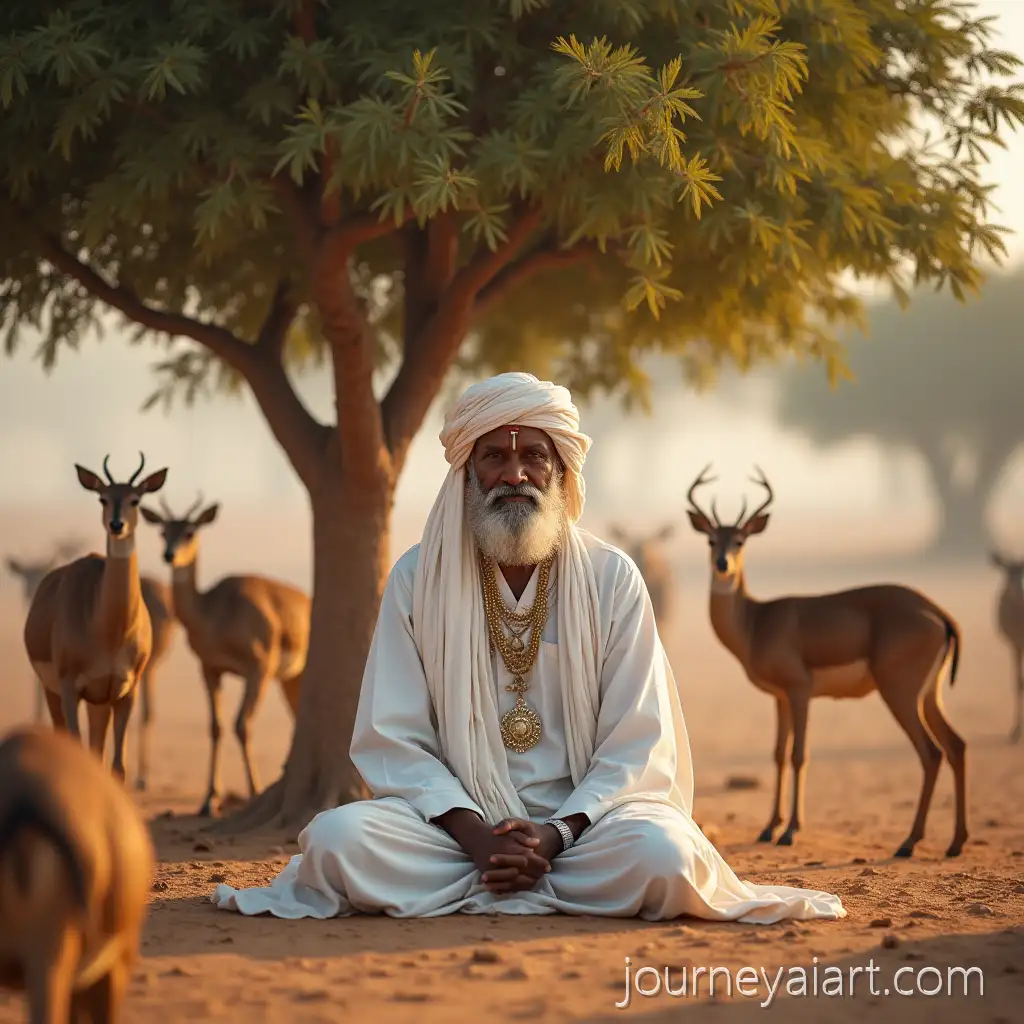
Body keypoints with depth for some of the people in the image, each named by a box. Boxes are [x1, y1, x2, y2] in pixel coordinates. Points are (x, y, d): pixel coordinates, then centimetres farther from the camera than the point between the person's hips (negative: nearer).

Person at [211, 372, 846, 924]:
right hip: (457, 820, -1)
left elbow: (639, 745, -1)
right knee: (339, 839, -29)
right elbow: (394, 739, -1)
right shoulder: (418, 579, 4)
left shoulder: (613, 579, 3)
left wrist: (555, 834, -17)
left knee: (662, 856, -32)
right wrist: (477, 836, -17)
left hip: (583, 816, 1)